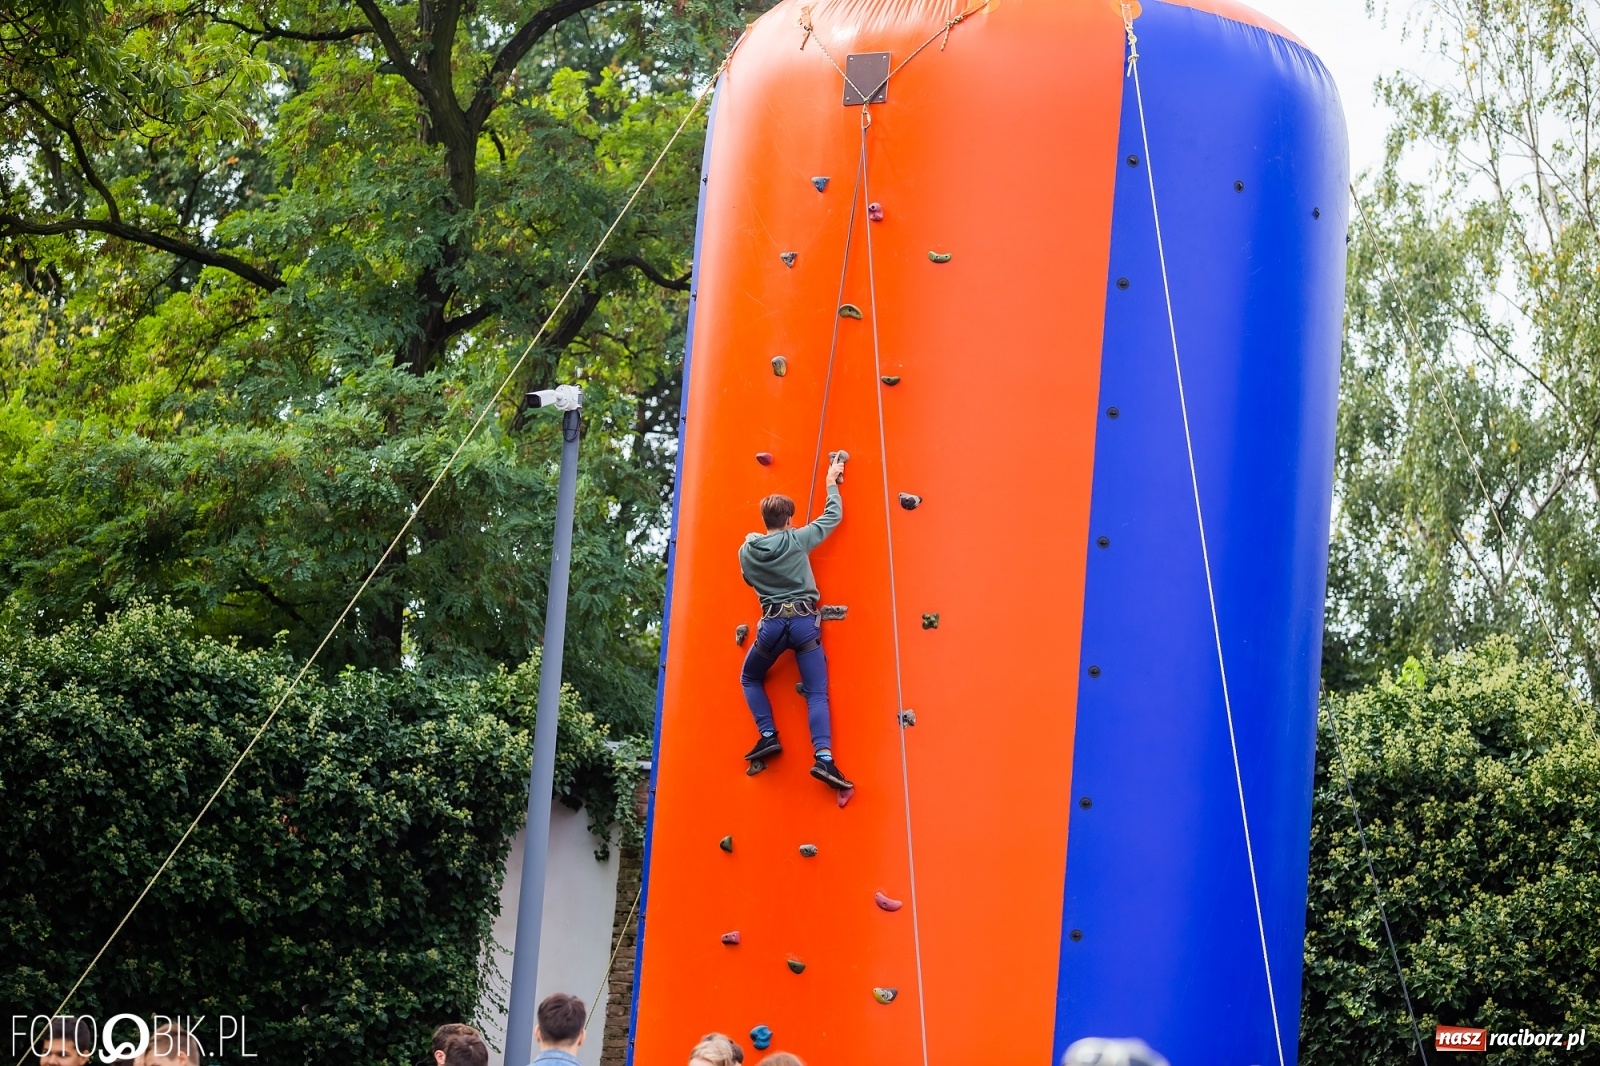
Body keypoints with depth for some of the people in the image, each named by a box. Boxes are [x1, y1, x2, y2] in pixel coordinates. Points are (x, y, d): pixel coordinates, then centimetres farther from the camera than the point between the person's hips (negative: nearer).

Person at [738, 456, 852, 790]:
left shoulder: (746, 551, 3)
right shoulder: (797, 539, -1)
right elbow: (833, 516, 11)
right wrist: (832, 482, 25)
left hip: (771, 624, 1)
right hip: (804, 621, -1)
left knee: (750, 678, 26)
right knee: (817, 693, -3)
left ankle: (768, 736, 8)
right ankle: (824, 758, -22)